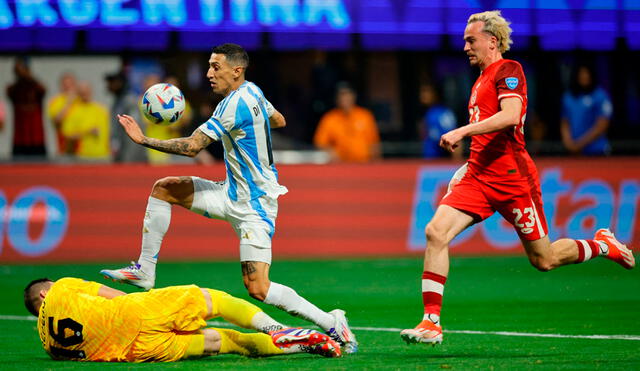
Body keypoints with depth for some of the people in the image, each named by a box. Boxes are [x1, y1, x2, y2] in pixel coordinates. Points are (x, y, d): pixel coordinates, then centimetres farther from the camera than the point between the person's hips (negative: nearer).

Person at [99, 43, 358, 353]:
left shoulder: (234, 104, -23)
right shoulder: (252, 91, 3)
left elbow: (192, 147, -25)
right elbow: (279, 120, 23)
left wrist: (144, 140, -18)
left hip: (253, 205, -10)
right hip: (233, 194, 10)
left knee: (257, 289, -16)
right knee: (164, 188, 5)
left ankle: (331, 322, -6)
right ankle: (145, 270, 11)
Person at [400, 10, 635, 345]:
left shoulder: (508, 70, -7)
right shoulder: (481, 80, 19)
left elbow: (510, 116, -25)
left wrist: (462, 131, -28)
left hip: (512, 179, -8)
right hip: (479, 176, 8)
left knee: (543, 260, 2)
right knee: (435, 232, -15)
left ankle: (602, 245, 30)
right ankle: (431, 322, -16)